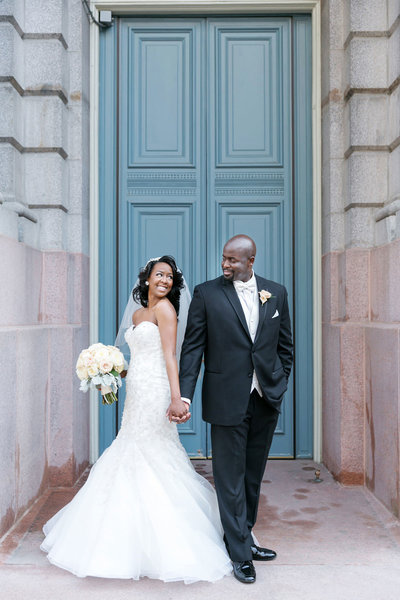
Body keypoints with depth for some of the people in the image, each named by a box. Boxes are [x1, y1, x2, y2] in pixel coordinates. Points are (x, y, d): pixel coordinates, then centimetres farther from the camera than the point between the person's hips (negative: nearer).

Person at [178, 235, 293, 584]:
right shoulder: (207, 294, -5)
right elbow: (192, 348, -6)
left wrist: (279, 385, 5)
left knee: (253, 477, 17)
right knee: (231, 479, 6)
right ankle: (241, 554, 20)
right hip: (227, 401, -3)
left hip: (266, 400, 4)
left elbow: (285, 345, 11)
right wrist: (184, 395, -13)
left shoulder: (276, 293, 5)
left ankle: (243, 537, 35)